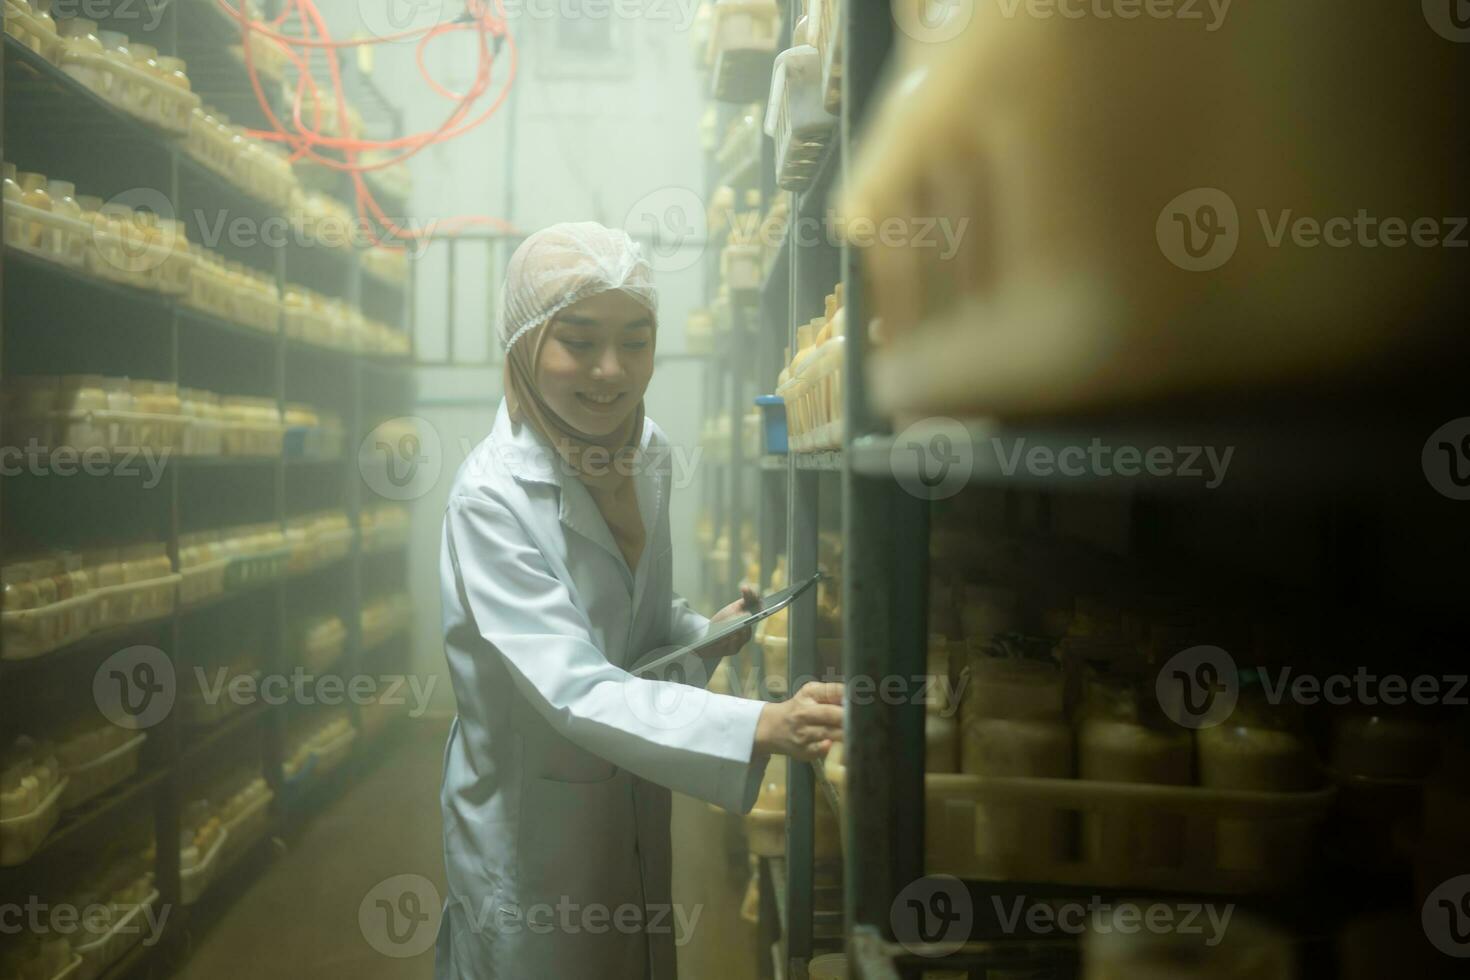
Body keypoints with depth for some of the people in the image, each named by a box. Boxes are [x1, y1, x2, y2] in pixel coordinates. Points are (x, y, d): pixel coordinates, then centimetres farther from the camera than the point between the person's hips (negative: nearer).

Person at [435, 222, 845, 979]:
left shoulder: (647, 452, -3)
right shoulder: (492, 497, -24)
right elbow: (574, 690, -33)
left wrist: (703, 636, -6)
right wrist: (763, 727, -42)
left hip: (636, 809, 6)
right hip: (530, 825, -6)